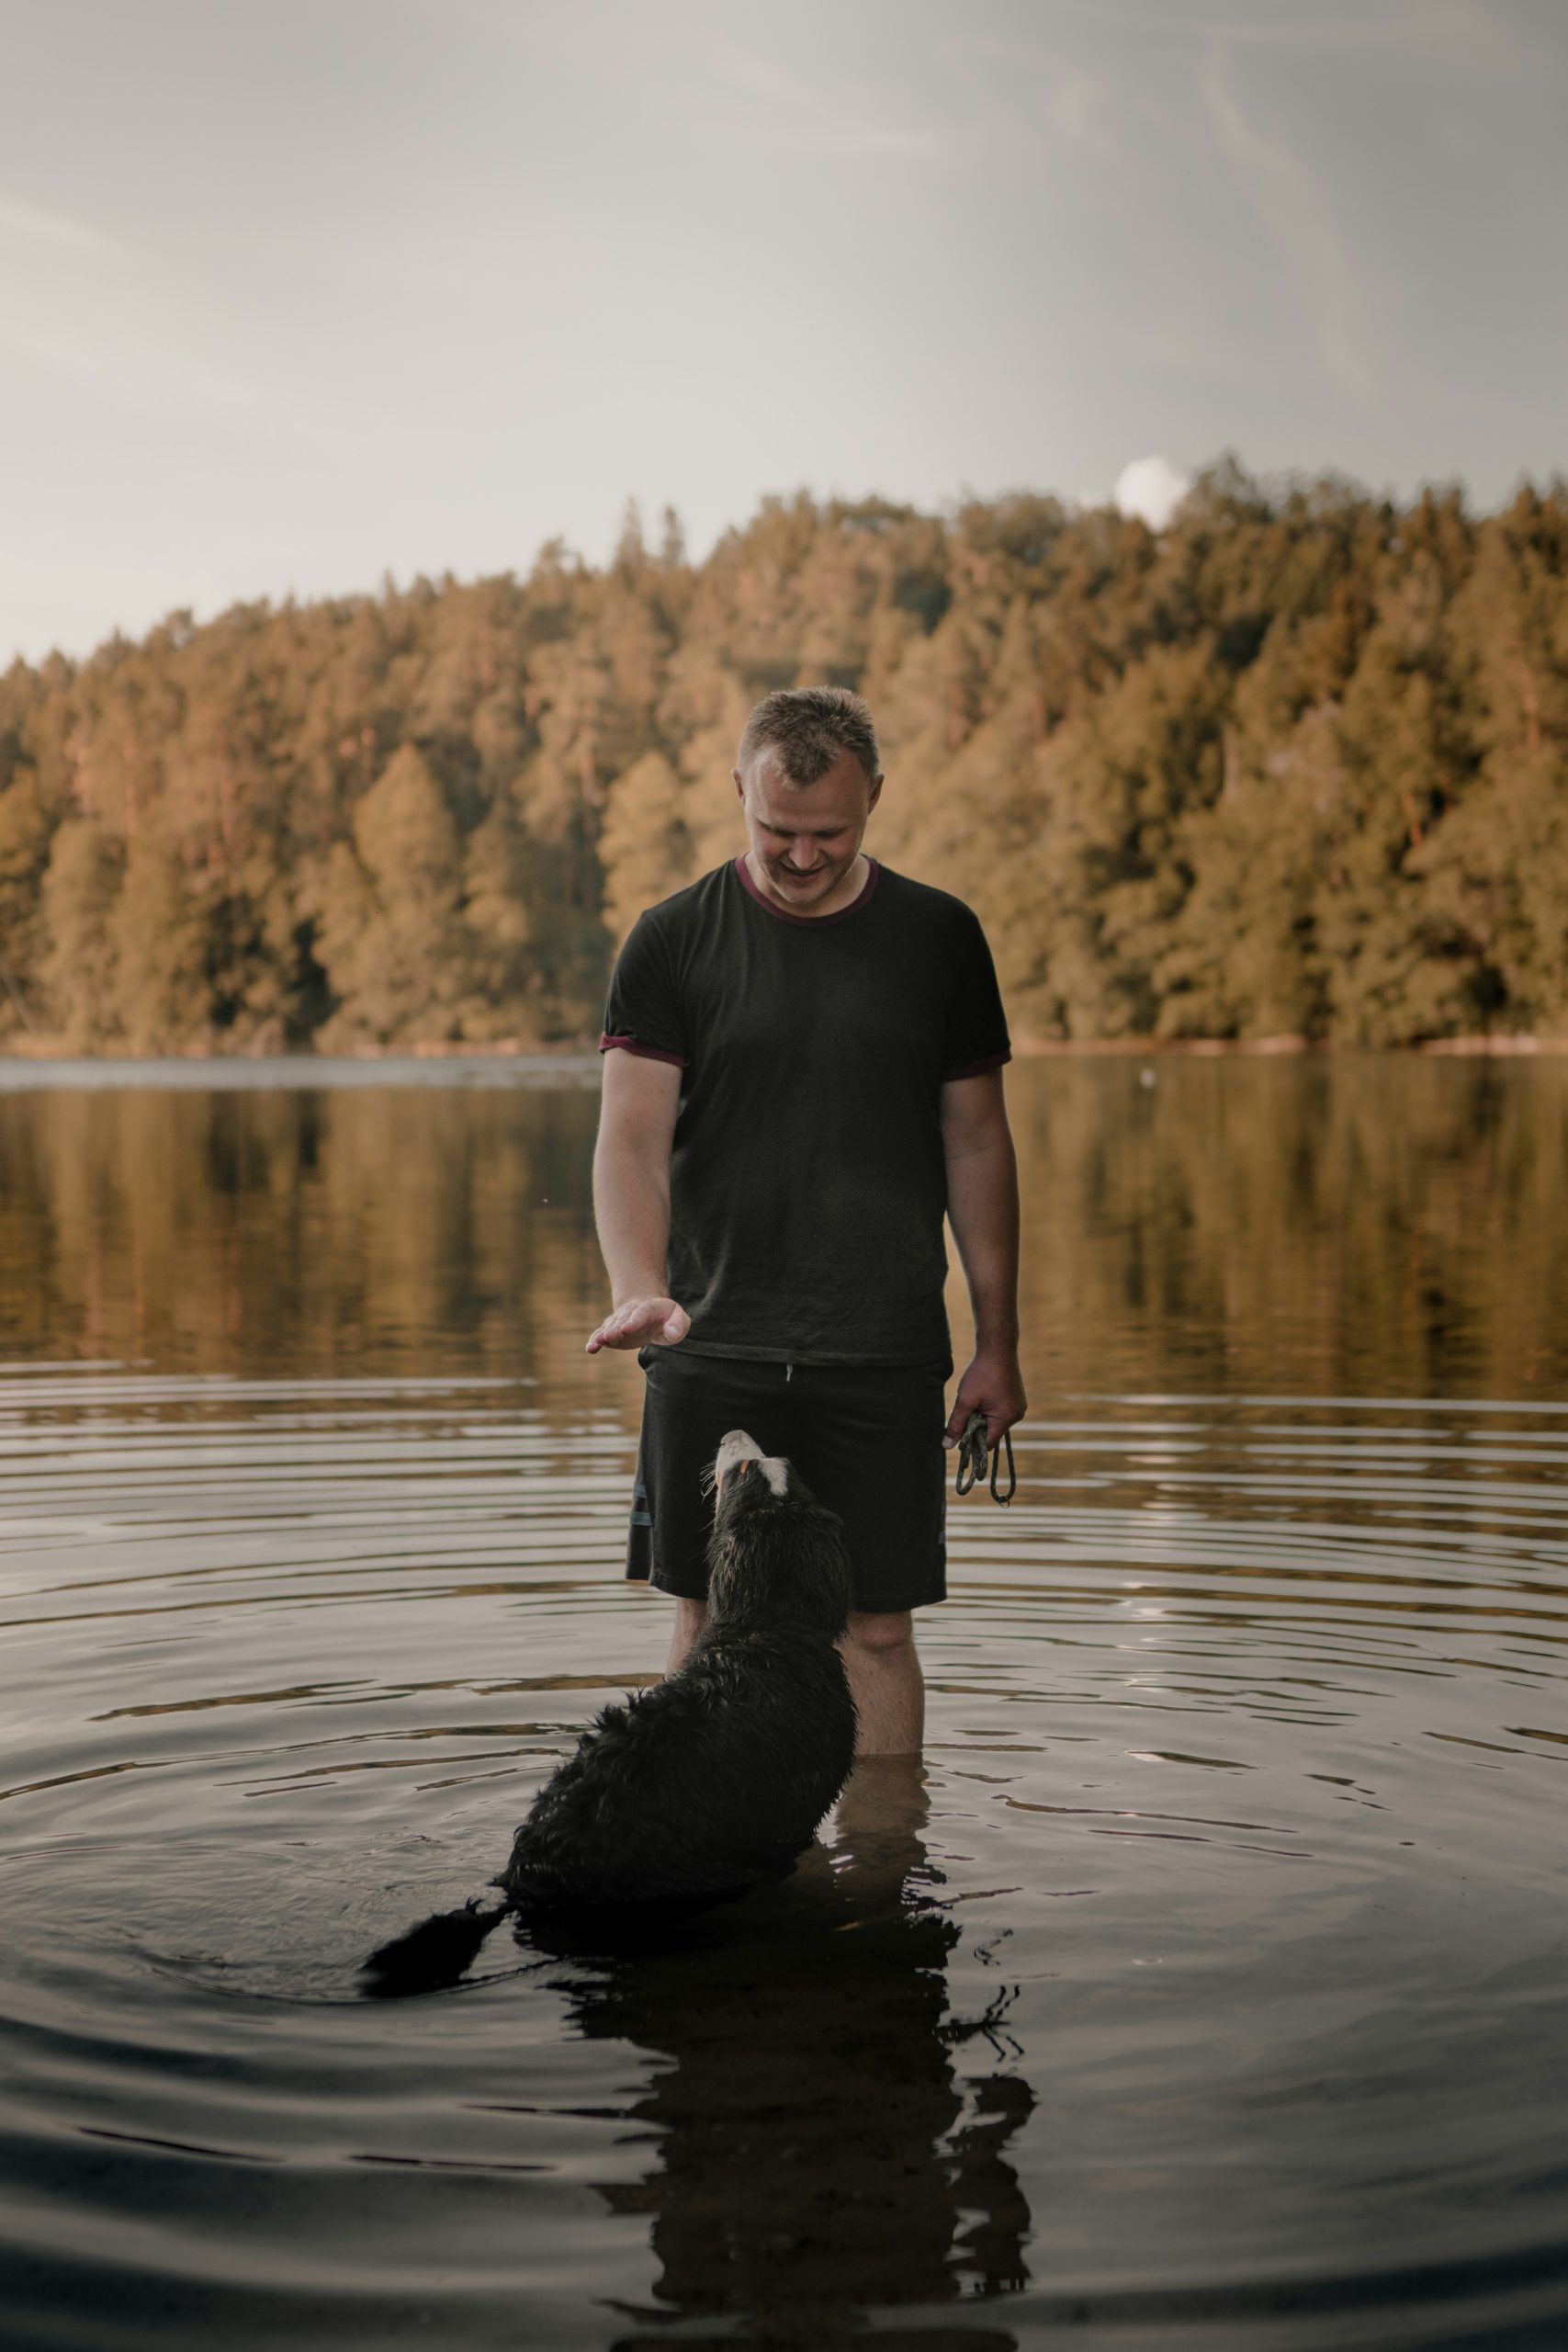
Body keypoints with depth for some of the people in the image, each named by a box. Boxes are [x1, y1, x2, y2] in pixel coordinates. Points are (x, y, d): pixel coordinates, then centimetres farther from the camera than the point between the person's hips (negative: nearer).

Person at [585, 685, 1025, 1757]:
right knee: (710, 1624, 6)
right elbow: (631, 1139, -6)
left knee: (879, 1627, 3)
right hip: (710, 1348, 0)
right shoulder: (673, 940, 1)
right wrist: (641, 1288, -25)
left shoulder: (939, 937, 5)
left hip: (885, 1353, 0)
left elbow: (976, 1142, 9)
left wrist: (998, 1344, 7)